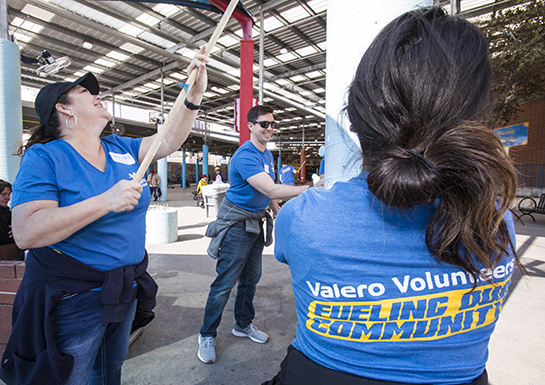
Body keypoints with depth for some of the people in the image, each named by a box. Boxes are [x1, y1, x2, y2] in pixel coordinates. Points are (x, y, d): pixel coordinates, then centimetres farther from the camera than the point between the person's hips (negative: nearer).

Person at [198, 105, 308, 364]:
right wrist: (310, 189, -34)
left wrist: (279, 214, 16)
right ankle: (207, 335, 19)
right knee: (225, 282, 0)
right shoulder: (245, 156, -21)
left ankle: (243, 325, 36)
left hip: (257, 223, 9)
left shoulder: (267, 155, 10)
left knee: (251, 278, 17)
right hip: (237, 223, -8)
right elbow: (270, 190, -31)